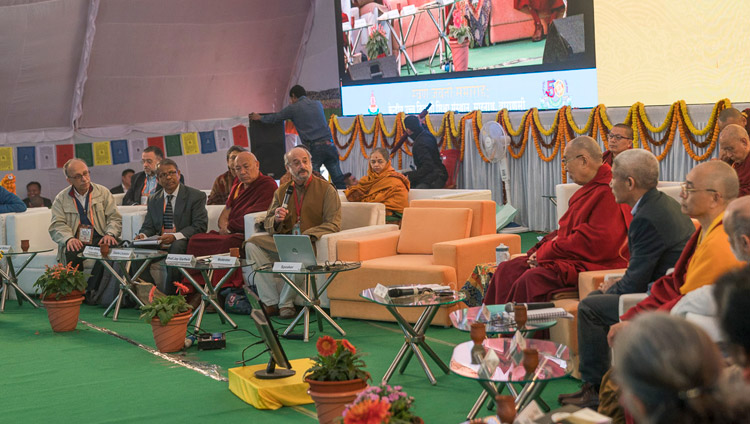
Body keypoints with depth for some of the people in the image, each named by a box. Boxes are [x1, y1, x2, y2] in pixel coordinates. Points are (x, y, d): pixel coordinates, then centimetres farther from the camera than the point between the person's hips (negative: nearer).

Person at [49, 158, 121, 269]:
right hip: (76, 242, 0)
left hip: (99, 239, 1)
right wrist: (69, 238, -20)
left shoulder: (103, 192, 13)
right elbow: (57, 225, 2)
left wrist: (110, 234, -14)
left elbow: (115, 218, 8)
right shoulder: (61, 199, 11)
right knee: (71, 254, -35)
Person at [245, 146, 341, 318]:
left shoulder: (326, 189, -1)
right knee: (252, 243, -15)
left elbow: (333, 225, -9)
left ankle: (285, 302, -19)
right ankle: (271, 301, -21)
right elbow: (268, 223, 15)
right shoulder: (281, 191, 13)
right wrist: (276, 220, -12)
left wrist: (306, 236, -24)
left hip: (312, 242, -5)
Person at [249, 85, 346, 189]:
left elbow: (275, 118, 17)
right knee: (338, 178, 2)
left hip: (313, 147, -4)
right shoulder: (318, 104, 17)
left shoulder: (293, 108, 5)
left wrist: (260, 118, 35)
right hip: (328, 144, 4)